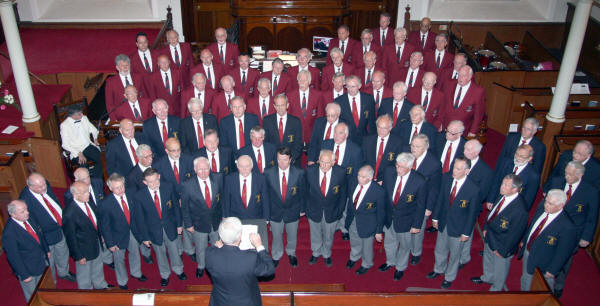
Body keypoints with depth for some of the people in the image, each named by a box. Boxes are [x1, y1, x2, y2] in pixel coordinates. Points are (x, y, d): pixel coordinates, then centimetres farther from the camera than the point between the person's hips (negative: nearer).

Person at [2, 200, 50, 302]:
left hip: (42, 261, 7)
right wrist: (24, 275, -18)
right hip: (28, 270, -6)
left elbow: (39, 235, 6)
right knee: (32, 295, 19)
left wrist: (47, 250, 14)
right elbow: (13, 257, -25)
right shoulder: (9, 233, -34)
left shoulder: (28, 219, -13)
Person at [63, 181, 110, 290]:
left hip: (96, 243, 7)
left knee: (98, 268, 31)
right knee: (84, 275, 21)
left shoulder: (88, 202, -14)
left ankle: (101, 286, 57)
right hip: (83, 250, -7)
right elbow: (71, 237, -23)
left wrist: (100, 235, 13)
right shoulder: (69, 213, -34)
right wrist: (78, 256, -16)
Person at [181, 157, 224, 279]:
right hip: (199, 224, -2)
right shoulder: (188, 185, -23)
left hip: (217, 222, 2)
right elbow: (184, 207, -10)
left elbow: (222, 195, -2)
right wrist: (188, 224, -5)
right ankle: (201, 266, 51)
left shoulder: (218, 178, -17)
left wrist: (223, 215, 1)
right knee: (201, 248, 21)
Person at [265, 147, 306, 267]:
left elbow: (302, 192, -4)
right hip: (275, 212, 0)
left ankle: (291, 254, 51)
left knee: (292, 236, 22)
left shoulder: (299, 173, -17)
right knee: (276, 236, 19)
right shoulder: (268, 173, -17)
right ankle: (276, 256, 46)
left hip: (292, 212, 0)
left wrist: (302, 209, 2)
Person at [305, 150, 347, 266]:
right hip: (314, 210, 0)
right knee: (315, 235, 24)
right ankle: (316, 253, 53)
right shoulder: (310, 171, -21)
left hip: (331, 212, 0)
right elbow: (306, 190, -7)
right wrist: (307, 207, -2)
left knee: (328, 236, 24)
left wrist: (339, 211, -3)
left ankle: (326, 254, 52)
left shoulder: (340, 173, -22)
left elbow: (343, 194, -8)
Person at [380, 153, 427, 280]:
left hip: (406, 221, -3)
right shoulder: (389, 172, -18)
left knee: (404, 246, 22)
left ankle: (400, 267, 50)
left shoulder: (420, 181, -28)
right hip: (388, 217, 3)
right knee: (389, 242, 27)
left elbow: (421, 205, -15)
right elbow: (384, 193, -3)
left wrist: (416, 225, -10)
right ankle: (390, 262, 57)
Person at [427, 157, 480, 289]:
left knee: (454, 254, 20)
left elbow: (472, 213, -16)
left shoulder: (473, 189, -28)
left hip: (458, 227, -4)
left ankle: (449, 277, 46)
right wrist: (435, 217, 5)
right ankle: (439, 269, 55)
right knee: (440, 250, 26)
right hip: (443, 222, 4)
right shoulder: (446, 177, -15)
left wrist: (466, 233, -9)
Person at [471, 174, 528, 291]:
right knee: (488, 261, 34)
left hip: (502, 246, -7)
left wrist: (502, 251, -16)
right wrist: (486, 228, 4)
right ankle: (487, 277, 63)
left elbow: (514, 235, -25)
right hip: (489, 237, 7)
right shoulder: (502, 196, -15)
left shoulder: (520, 211, -37)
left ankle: (496, 289, 49)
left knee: (499, 270, 22)